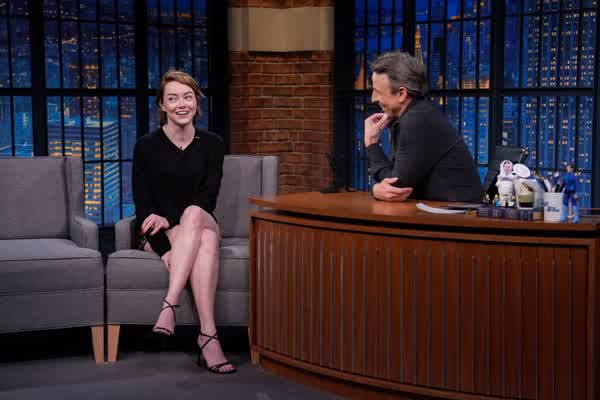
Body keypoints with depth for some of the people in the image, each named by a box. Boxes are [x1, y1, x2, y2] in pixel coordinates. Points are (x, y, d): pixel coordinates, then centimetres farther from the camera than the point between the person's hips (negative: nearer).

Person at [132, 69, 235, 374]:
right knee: (206, 240, -35)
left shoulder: (212, 145, 4)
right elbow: (143, 206, -6)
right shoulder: (146, 147, -2)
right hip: (159, 235, -2)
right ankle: (208, 337, -46)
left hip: (201, 222, 2)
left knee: (193, 213, -36)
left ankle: (169, 304, -46)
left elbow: (208, 198, -5)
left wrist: (168, 219, -22)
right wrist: (166, 249, -21)